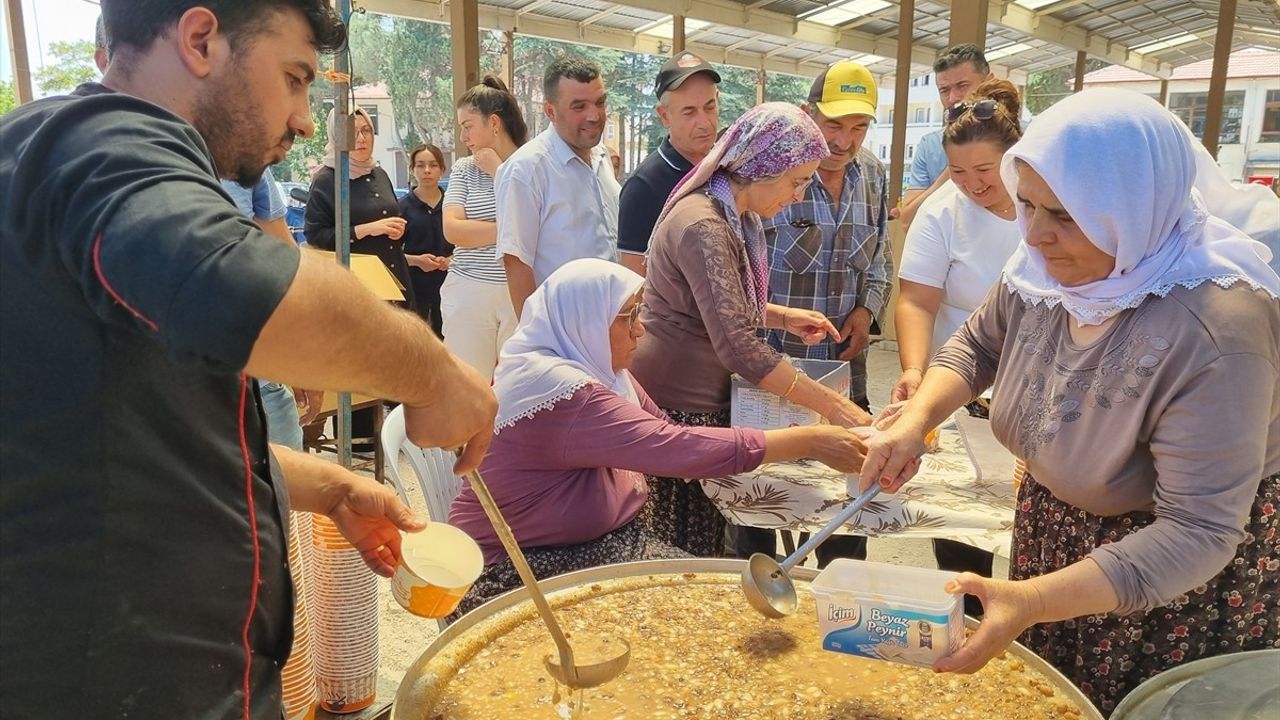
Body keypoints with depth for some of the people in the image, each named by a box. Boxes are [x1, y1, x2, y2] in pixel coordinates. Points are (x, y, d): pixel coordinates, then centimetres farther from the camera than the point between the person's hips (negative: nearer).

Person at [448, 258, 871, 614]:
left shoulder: (598, 370, 5)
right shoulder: (555, 389, -26)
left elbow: (665, 436, 6)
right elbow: (674, 449, -31)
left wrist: (788, 442, -5)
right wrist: (808, 442, -25)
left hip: (600, 541, 8)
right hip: (519, 574, -8)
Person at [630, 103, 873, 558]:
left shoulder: (733, 217, 11)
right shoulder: (703, 227, -21)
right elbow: (738, 347, -29)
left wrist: (784, 318, 8)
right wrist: (832, 406, -27)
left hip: (706, 399, 10)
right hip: (676, 407, -9)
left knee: (704, 546, 13)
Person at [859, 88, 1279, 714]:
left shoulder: (1213, 330, -34)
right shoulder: (1045, 265, -14)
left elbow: (1196, 534, -33)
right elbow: (977, 345, 3)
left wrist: (1032, 602, -43)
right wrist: (914, 419, -16)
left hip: (1178, 588, -5)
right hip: (1050, 534, 6)